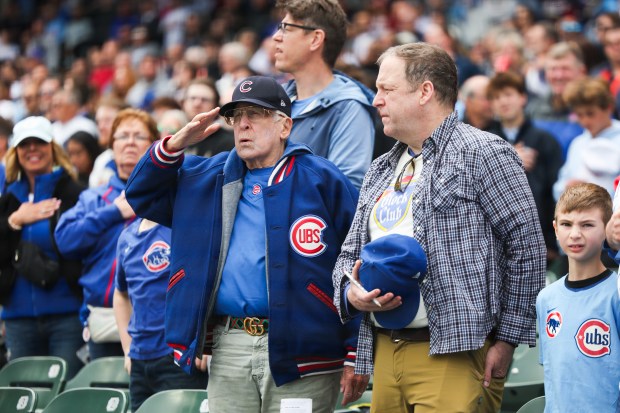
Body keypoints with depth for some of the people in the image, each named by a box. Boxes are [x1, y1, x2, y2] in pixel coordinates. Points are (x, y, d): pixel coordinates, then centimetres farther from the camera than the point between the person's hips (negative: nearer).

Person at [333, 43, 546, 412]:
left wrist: (507, 340, -10)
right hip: (385, 351, 8)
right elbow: (351, 252, 25)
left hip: (453, 355, -7)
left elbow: (526, 248, -8)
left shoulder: (483, 154, -3)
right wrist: (350, 294, 0)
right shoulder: (382, 171, 22)